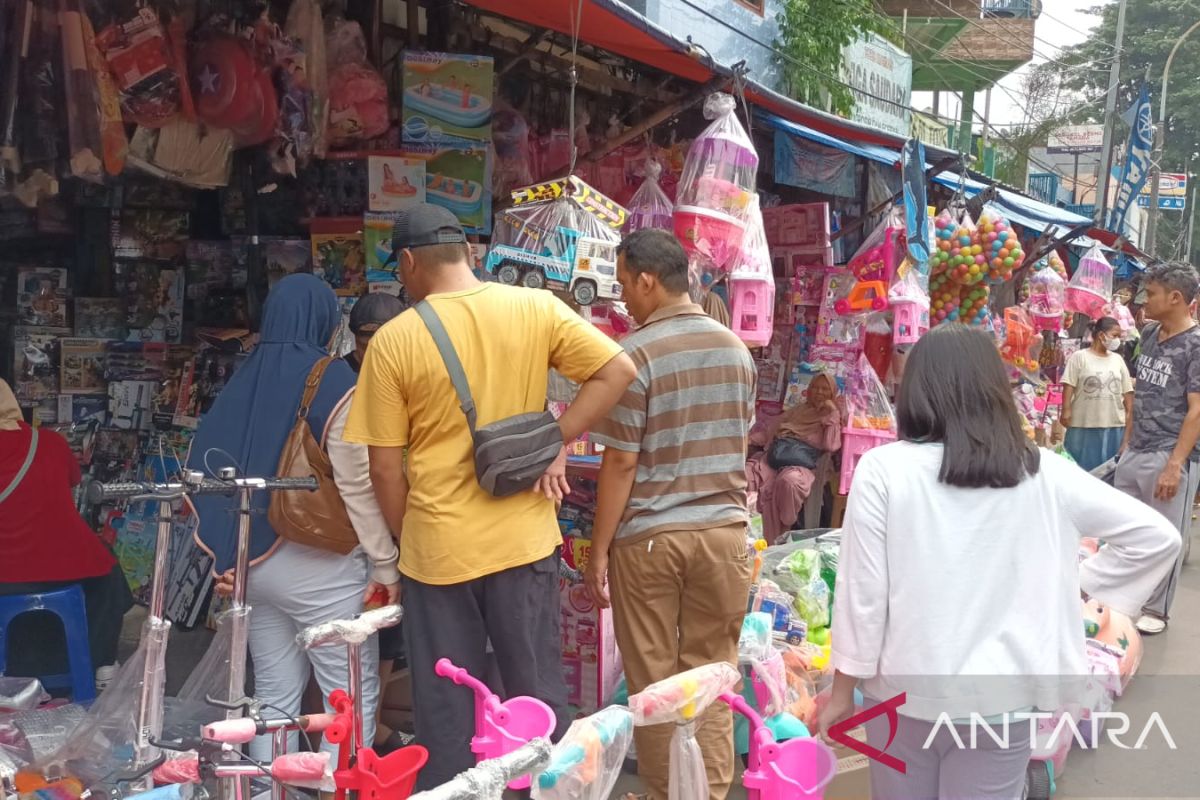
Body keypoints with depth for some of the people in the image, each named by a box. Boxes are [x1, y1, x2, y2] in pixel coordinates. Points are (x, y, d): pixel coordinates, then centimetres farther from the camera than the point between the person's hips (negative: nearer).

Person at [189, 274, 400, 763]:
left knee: (274, 695, 14)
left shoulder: (242, 383, 8)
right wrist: (386, 565, -8)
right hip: (321, 565, -7)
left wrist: (227, 556, 13)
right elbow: (357, 487, -14)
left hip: (254, 562, 7)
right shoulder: (333, 383, -11)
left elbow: (212, 473, 9)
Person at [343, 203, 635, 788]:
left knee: (446, 709, 11)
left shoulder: (393, 341, -7)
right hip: (523, 538, 2)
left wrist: (410, 542, 9)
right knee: (538, 694, 15)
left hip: (437, 546, -2)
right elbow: (618, 372, -5)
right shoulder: (535, 308, -2)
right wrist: (555, 441, -3)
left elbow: (385, 467, -4)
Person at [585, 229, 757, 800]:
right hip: (724, 530, 5)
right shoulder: (737, 349, 6)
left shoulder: (636, 354, -13)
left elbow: (621, 462, -13)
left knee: (653, 681, 9)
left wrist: (598, 549, -6)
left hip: (649, 537, -5)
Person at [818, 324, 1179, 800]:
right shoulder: (1045, 473, -4)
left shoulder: (883, 469, -12)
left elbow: (861, 592, -9)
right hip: (1001, 697, 2)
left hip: (904, 692, -1)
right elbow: (1155, 537, 2)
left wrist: (842, 690, 2)